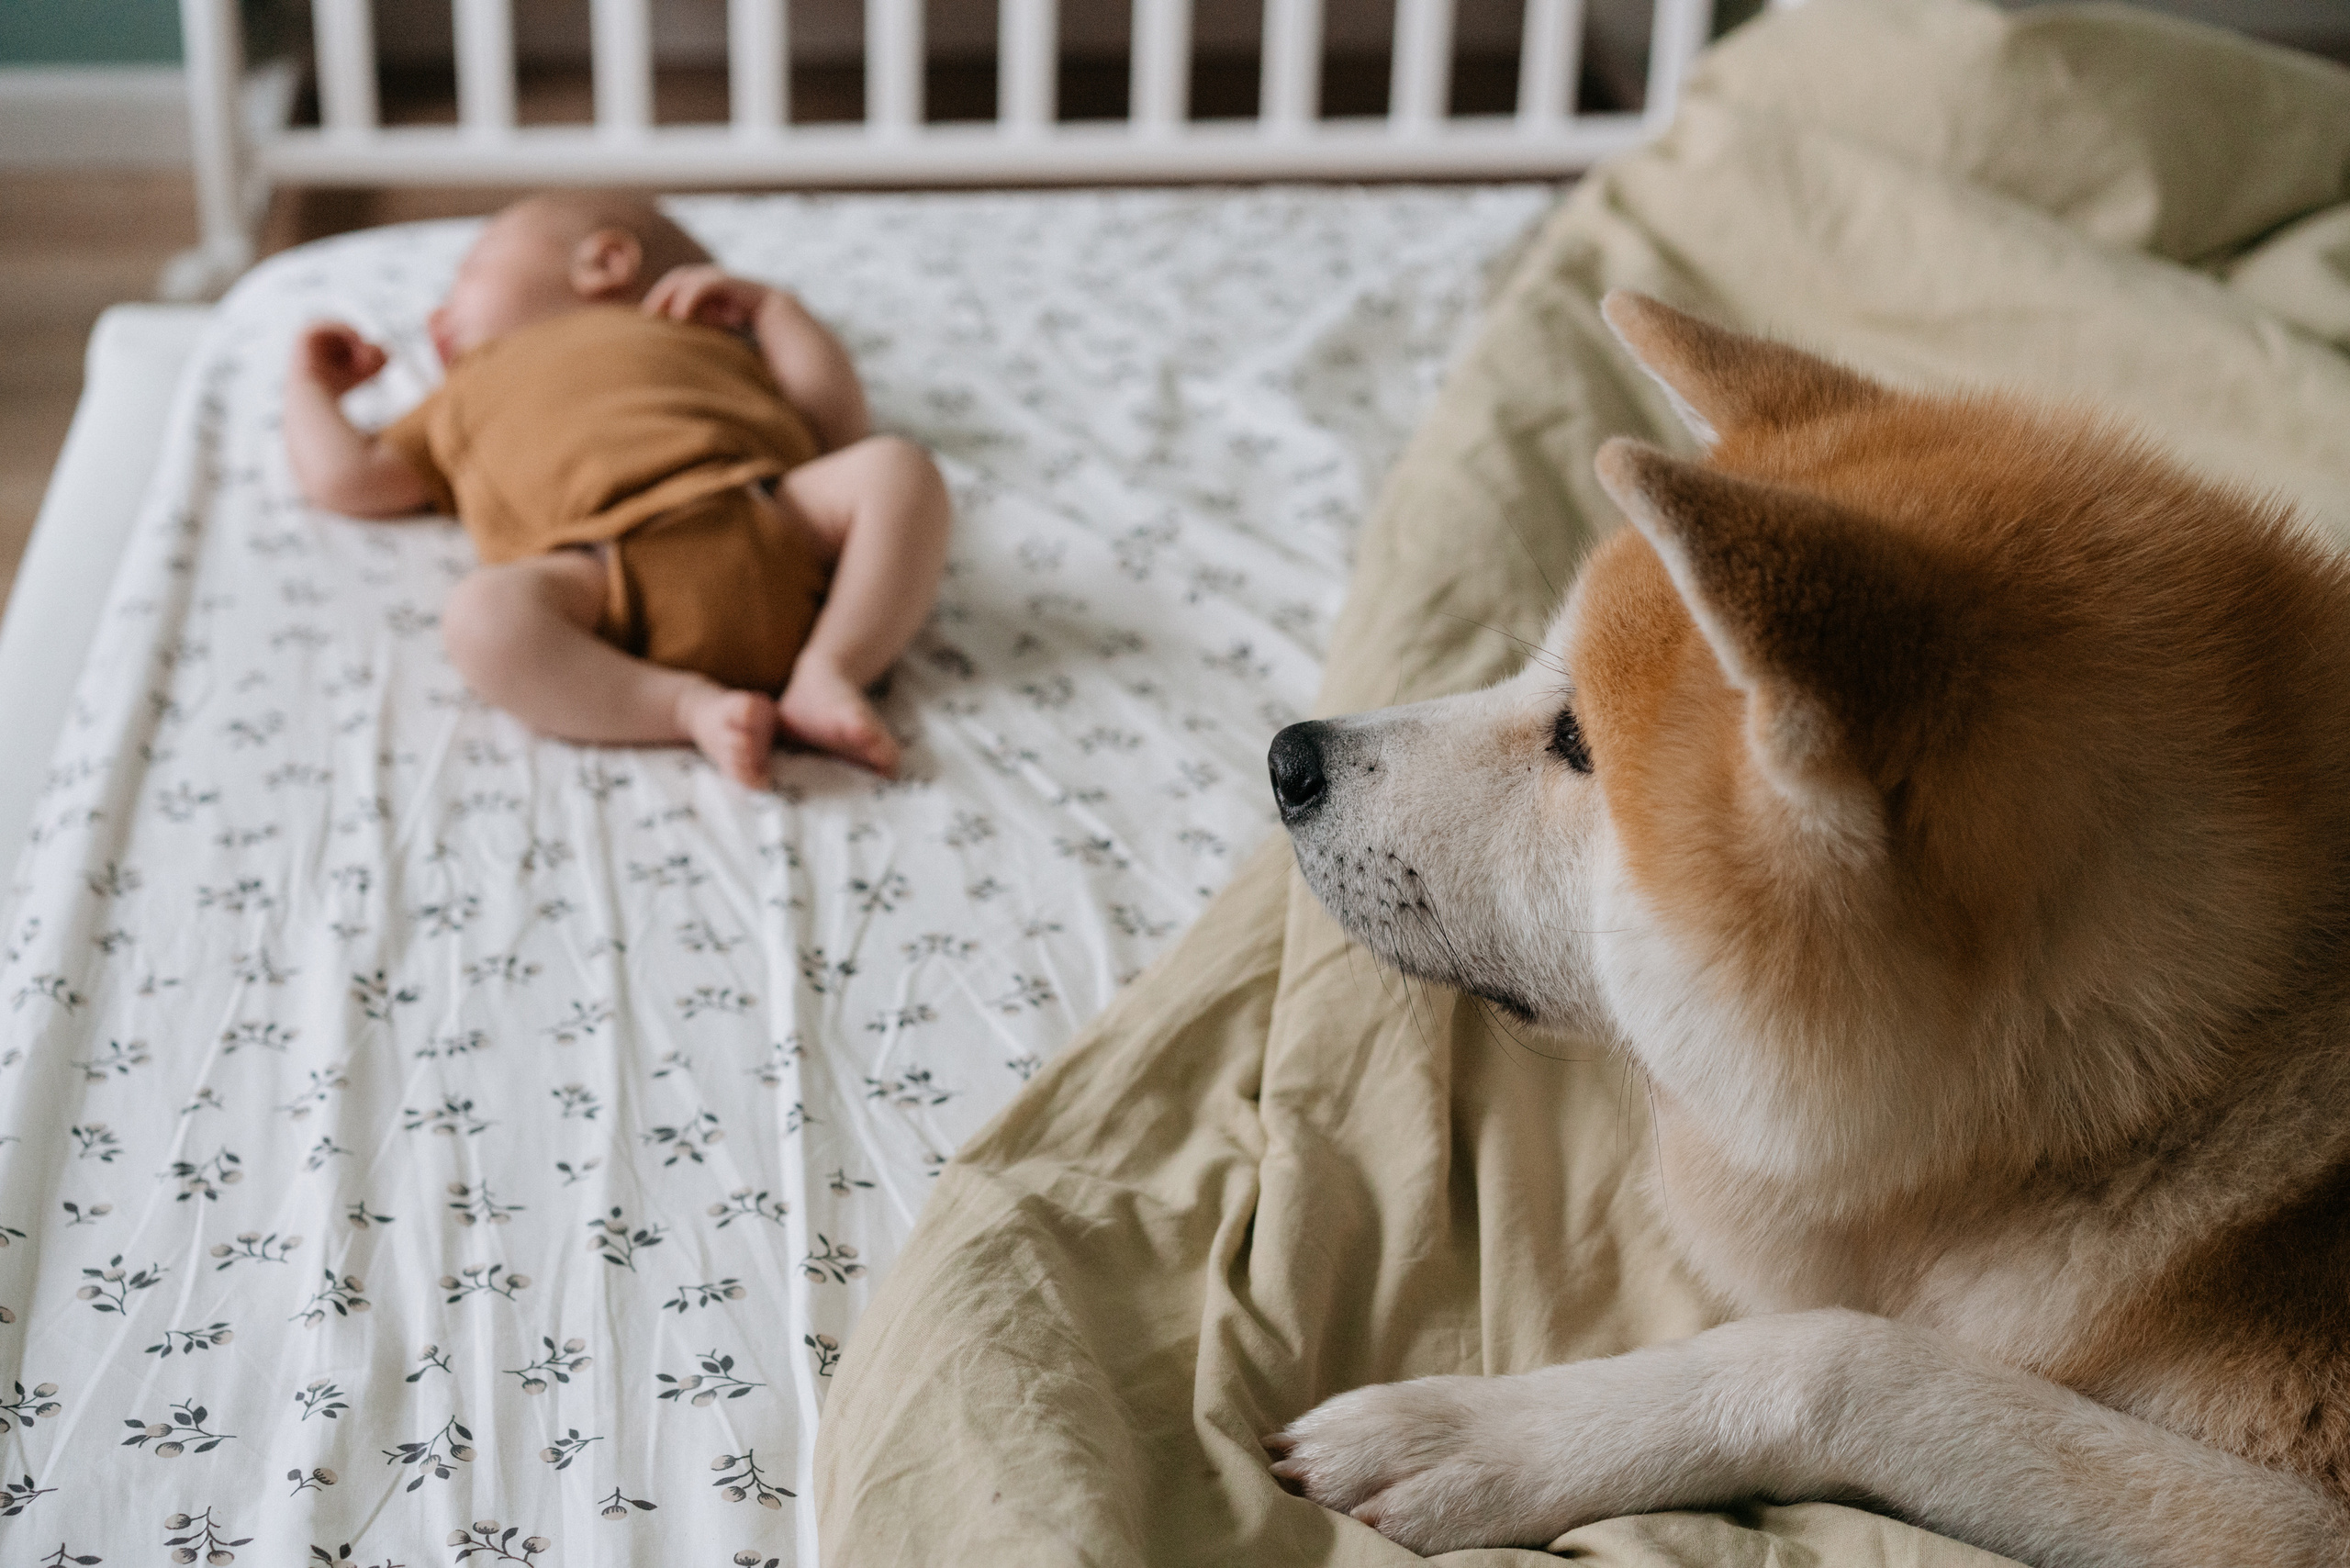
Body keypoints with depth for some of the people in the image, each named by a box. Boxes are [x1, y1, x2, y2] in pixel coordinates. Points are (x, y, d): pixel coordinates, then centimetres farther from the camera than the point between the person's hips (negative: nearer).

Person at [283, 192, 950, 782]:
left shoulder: (702, 338, 40)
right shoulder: (473, 394, 45)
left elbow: (838, 427, 29)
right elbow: (345, 477, 37)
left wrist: (771, 306, 31)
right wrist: (311, 386, 50)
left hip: (770, 522, 2)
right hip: (608, 569, -1)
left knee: (900, 469, -23)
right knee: (481, 614, -32)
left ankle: (826, 673, -31)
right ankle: (690, 705, -37)